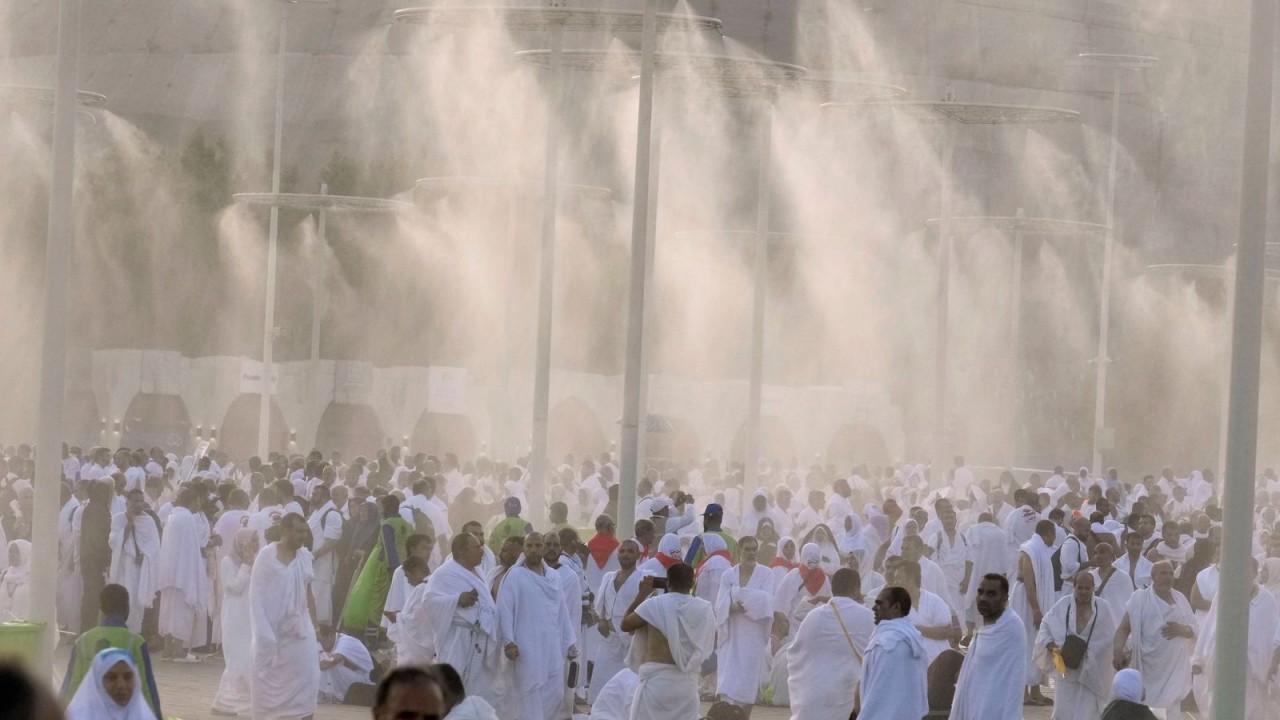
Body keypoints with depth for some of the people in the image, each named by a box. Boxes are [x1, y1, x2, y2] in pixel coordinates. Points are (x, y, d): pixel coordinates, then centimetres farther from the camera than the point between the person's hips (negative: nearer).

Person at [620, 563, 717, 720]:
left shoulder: (655, 604, -8)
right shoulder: (704, 609, 2)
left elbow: (625, 625, 4)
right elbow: (711, 644, 16)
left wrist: (642, 594, 12)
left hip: (656, 680, -4)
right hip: (688, 682, 4)